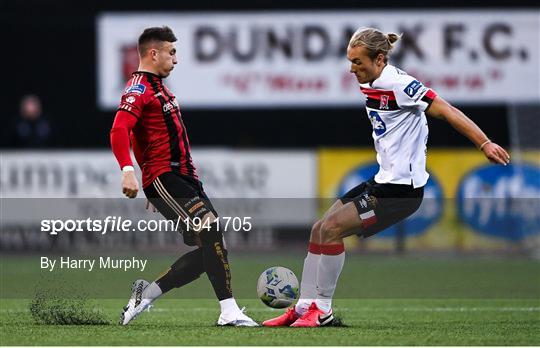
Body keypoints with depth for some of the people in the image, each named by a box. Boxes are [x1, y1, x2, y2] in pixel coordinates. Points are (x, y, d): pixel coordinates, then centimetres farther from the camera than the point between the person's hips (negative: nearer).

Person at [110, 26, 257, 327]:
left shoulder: (158, 88, 24)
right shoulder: (139, 89, -8)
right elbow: (119, 130, -24)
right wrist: (128, 171, -38)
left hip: (184, 178, 10)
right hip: (163, 178, -10)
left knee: (212, 248, 4)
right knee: (211, 231, -22)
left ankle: (148, 293, 13)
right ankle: (230, 311, -26)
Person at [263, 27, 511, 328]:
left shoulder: (399, 84, -18)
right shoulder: (369, 85, 9)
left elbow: (446, 111, -21)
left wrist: (485, 144, -26)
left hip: (402, 188, -10)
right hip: (383, 180, 10)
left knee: (332, 228, -13)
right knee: (319, 229, 7)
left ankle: (323, 310, -2)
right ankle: (305, 307, 13)